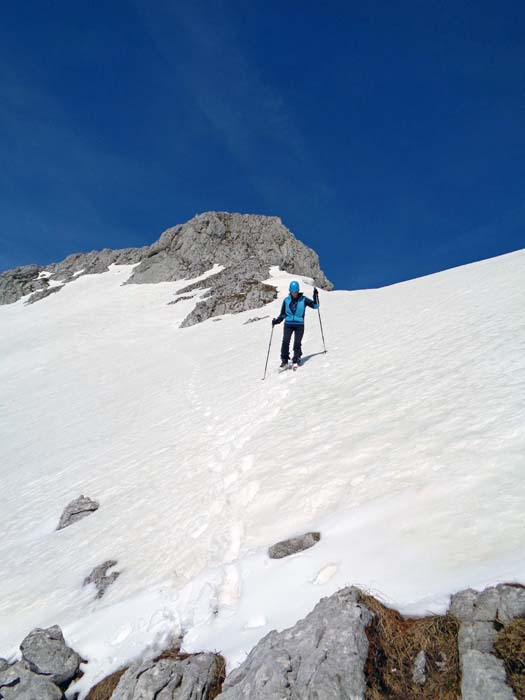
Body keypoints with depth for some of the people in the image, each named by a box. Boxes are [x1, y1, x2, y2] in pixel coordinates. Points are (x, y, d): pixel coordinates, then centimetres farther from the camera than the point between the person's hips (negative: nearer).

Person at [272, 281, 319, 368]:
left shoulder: (303, 299, 1)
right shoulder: (286, 300, 6)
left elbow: (315, 305, 5)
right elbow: (283, 314, 13)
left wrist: (316, 296, -8)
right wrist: (276, 321, -1)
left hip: (299, 325, -1)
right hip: (288, 324, 1)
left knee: (297, 343, -8)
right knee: (285, 342, -11)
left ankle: (296, 360, 10)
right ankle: (284, 361, 0)